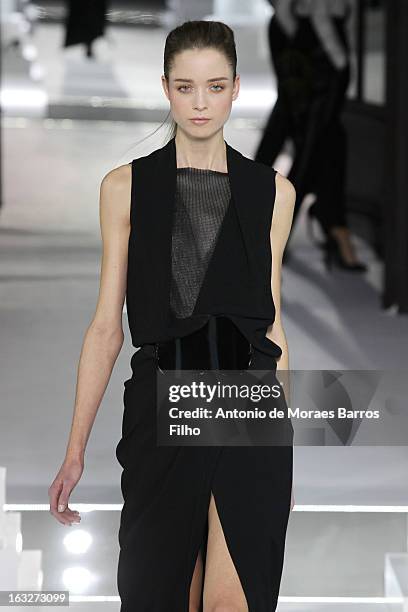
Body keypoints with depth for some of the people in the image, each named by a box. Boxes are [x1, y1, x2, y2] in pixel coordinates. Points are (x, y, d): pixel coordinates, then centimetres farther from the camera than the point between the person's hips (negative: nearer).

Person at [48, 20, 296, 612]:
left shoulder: (272, 191, 8)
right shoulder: (126, 186, 5)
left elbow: (271, 321, 12)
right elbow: (107, 326, 4)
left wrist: (285, 451, 12)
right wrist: (75, 452, 0)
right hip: (162, 404, 0)